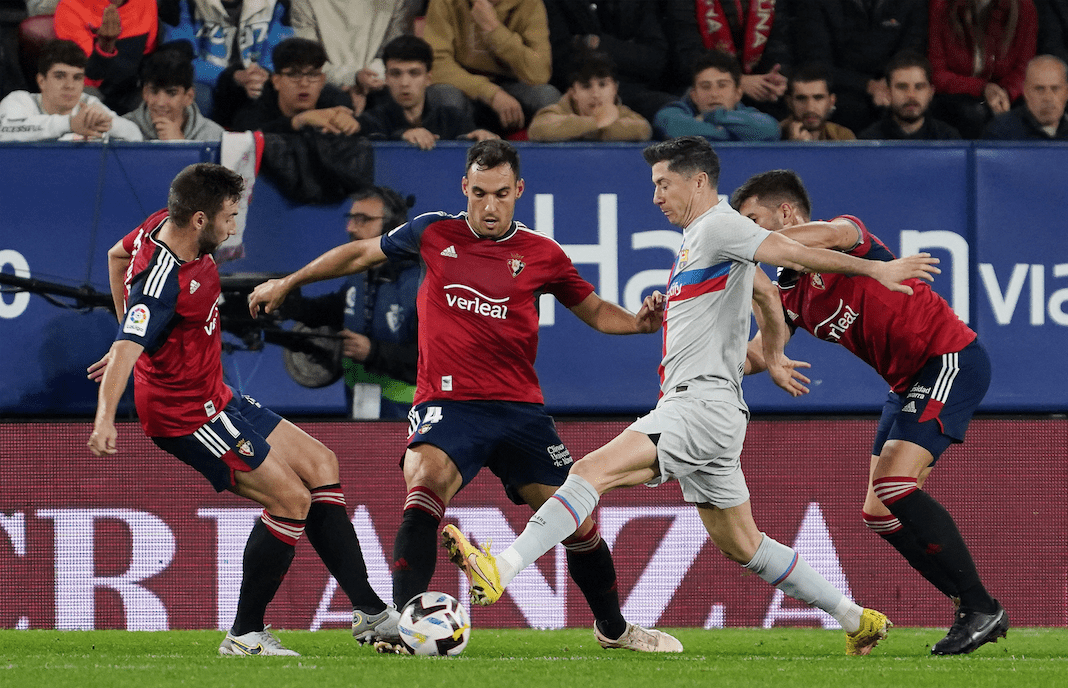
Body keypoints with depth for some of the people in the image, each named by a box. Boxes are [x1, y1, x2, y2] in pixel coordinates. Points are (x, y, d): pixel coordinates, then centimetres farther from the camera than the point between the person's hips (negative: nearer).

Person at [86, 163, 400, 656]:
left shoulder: (163, 226, -1)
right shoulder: (162, 282, -30)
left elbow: (117, 255, 20)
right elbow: (128, 349, -42)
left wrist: (129, 331, 27)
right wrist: (105, 418, -56)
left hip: (215, 398, 11)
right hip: (188, 416, -11)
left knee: (320, 465, 11)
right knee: (292, 499, -13)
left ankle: (370, 613, 14)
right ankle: (245, 636, -1)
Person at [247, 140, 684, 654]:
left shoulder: (542, 255, 4)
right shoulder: (434, 234, 3)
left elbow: (594, 310, 17)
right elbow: (360, 254, 18)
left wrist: (638, 321, -4)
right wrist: (288, 283, 23)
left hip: (519, 408, 2)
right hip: (446, 402, -2)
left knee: (578, 523, 2)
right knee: (426, 482, -32)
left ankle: (613, 628, 27)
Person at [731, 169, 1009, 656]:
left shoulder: (849, 232, -12)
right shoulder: (791, 292, 12)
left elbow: (826, 235, -37)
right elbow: (754, 356, 7)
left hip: (951, 360, -10)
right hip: (909, 381, 10)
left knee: (894, 484, -22)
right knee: (879, 513, 4)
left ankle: (982, 609, -17)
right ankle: (973, 611, 9)